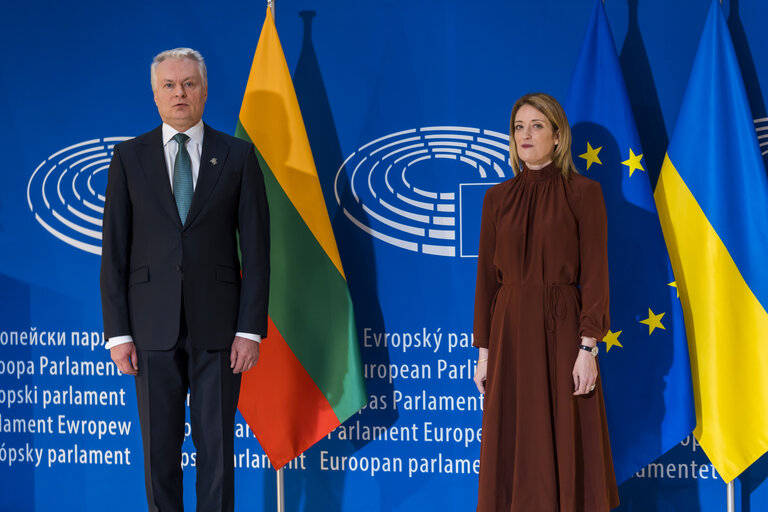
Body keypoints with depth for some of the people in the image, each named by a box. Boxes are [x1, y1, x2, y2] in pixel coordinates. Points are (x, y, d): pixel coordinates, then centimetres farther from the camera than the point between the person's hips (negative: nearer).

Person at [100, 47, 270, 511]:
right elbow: (114, 251, 3)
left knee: (217, 443, 3)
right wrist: (117, 333, -3)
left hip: (217, 325, -1)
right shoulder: (130, 157, 5)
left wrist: (251, 329, -6)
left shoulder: (238, 155, 3)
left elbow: (256, 249, 1)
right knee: (160, 445, 6)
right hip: (154, 326, 1)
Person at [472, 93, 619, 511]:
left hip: (562, 329, -3)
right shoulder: (497, 198, 8)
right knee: (512, 445, 5)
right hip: (510, 329, 4)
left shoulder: (583, 193, -3)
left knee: (566, 444, -1)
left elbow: (595, 274, -6)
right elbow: (487, 277, 9)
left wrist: (588, 348, -14)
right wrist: (484, 350, 5)